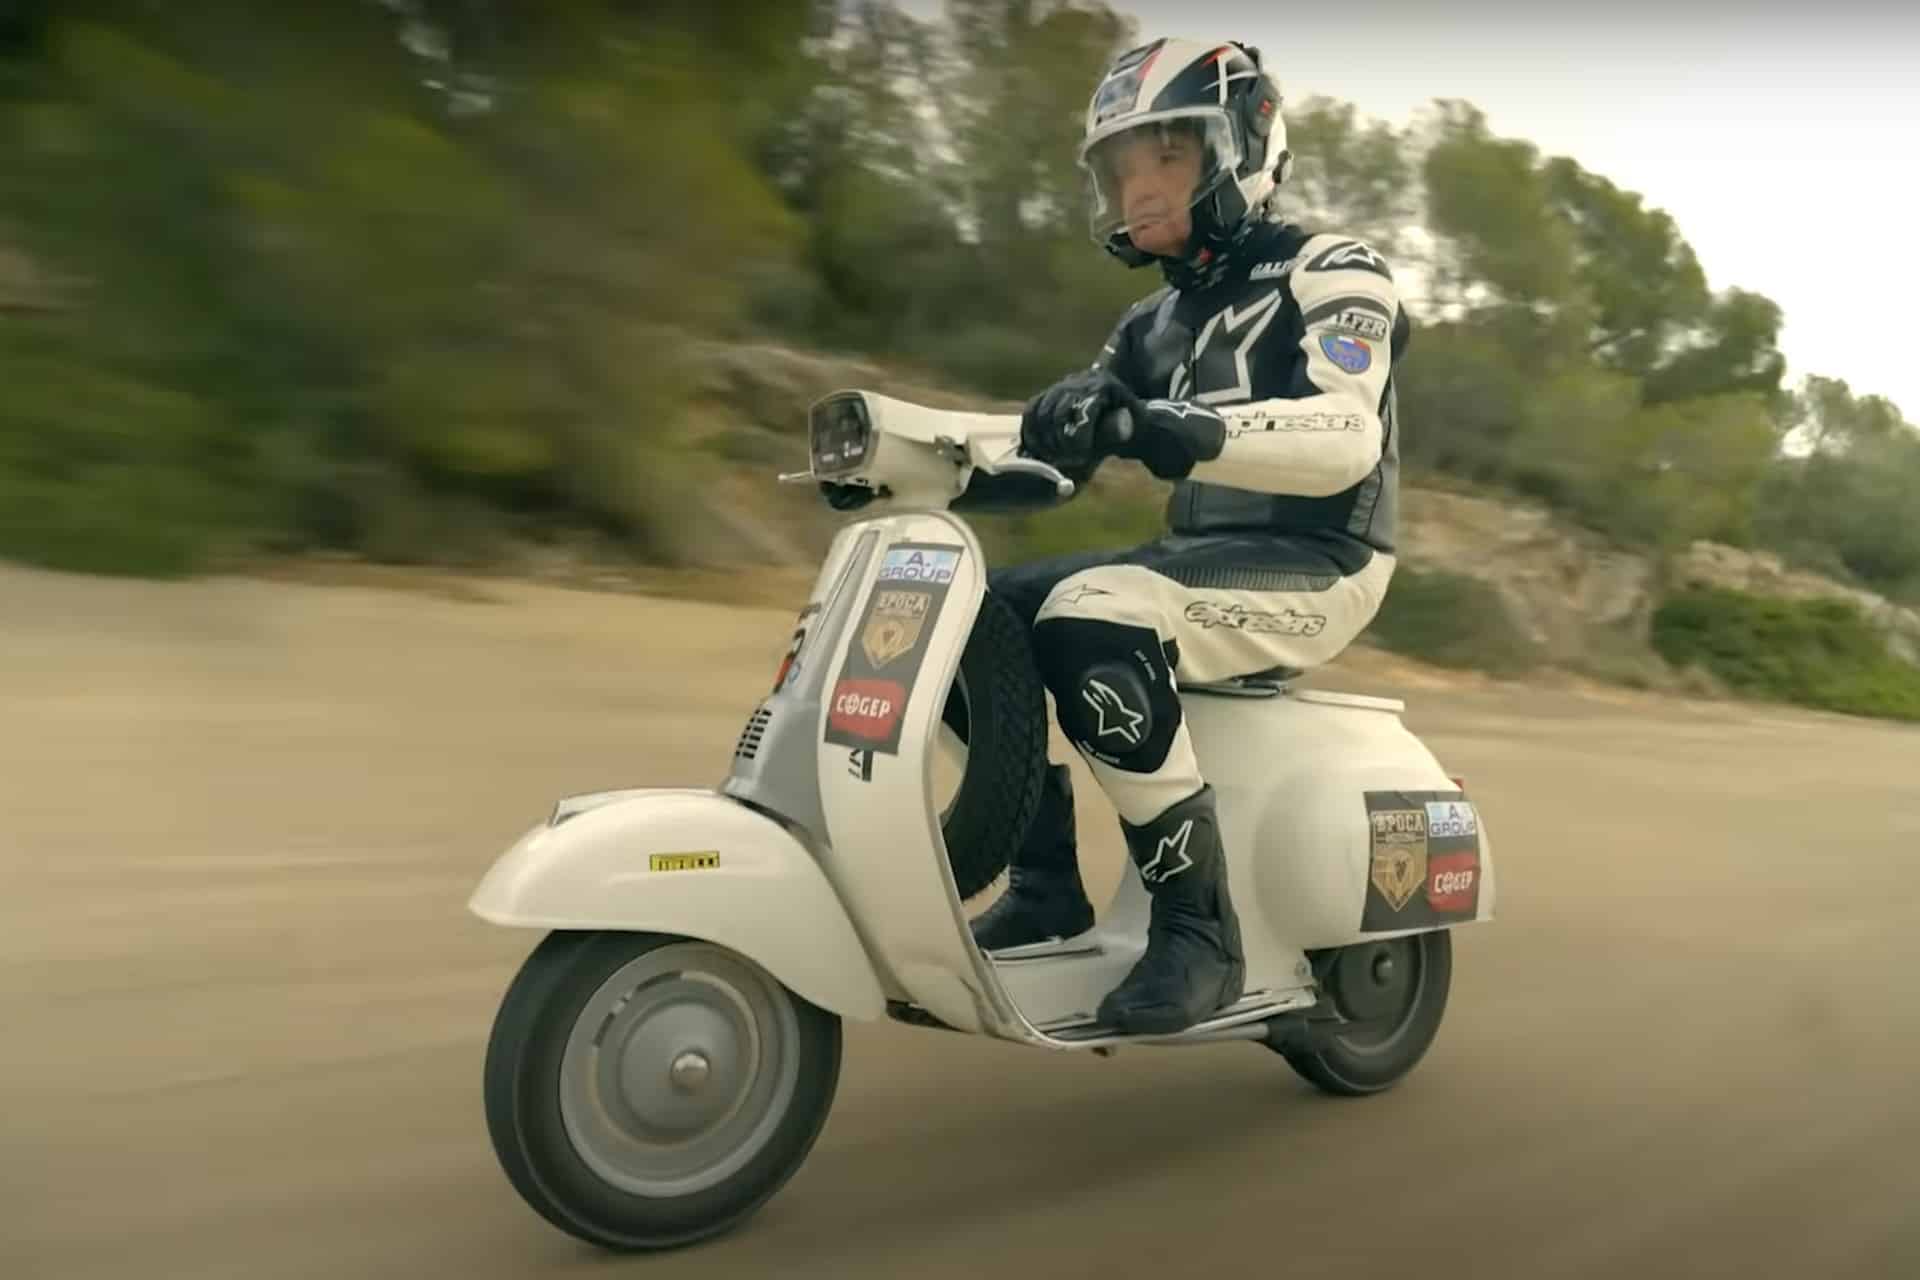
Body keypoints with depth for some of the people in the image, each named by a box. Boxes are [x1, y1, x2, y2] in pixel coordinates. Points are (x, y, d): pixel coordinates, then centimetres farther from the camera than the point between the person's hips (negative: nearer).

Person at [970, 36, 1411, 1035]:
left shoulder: (1331, 272, -2)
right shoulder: (1157, 323, 20)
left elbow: (1344, 437, -22)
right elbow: (1055, 439, 13)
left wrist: (1182, 432, -38)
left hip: (1312, 567, -7)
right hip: (1197, 557, 7)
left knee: (1086, 622, -32)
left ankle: (1199, 927, -23)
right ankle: (1044, 884, -2)